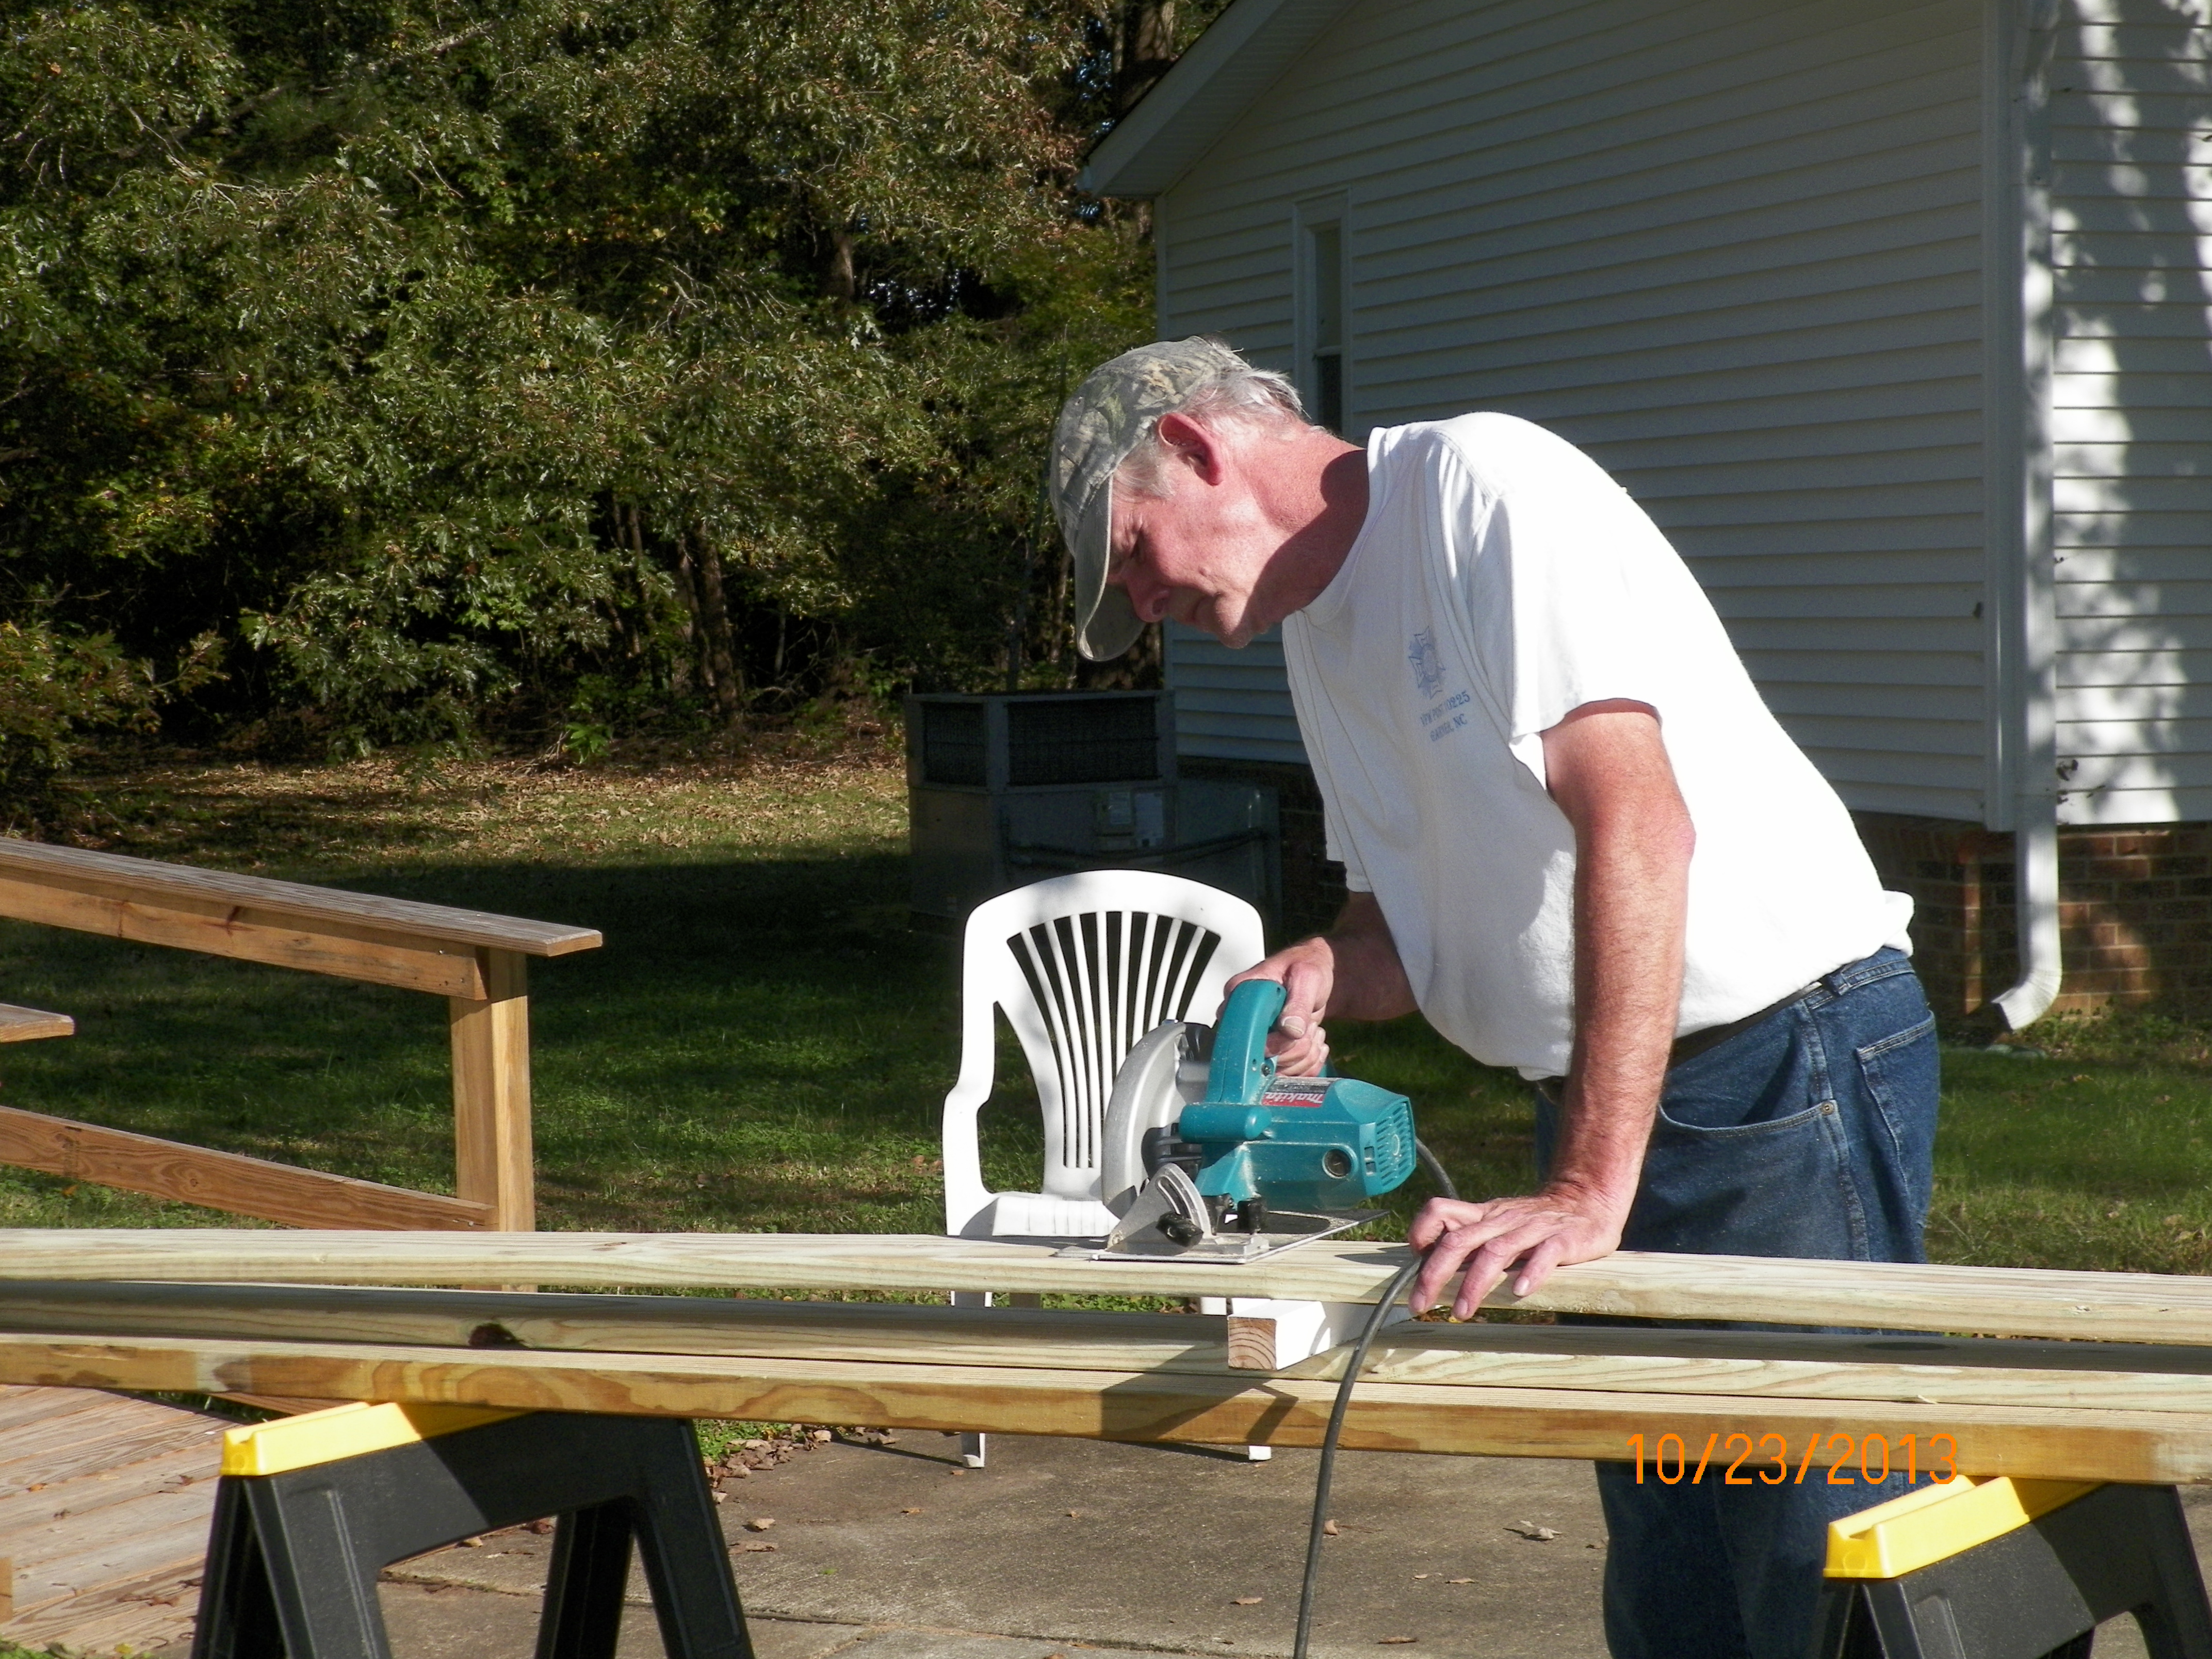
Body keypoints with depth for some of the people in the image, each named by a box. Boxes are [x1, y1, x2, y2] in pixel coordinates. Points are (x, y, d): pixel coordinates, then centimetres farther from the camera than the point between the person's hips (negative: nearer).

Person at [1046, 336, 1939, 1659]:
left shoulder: (1487, 486, -13)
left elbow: (1636, 819, -23)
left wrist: (1588, 1195, -27)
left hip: (1787, 1063, -9)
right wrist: (1321, 978, -7)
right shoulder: (1324, 634, 16)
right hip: (1601, 1097, 9)